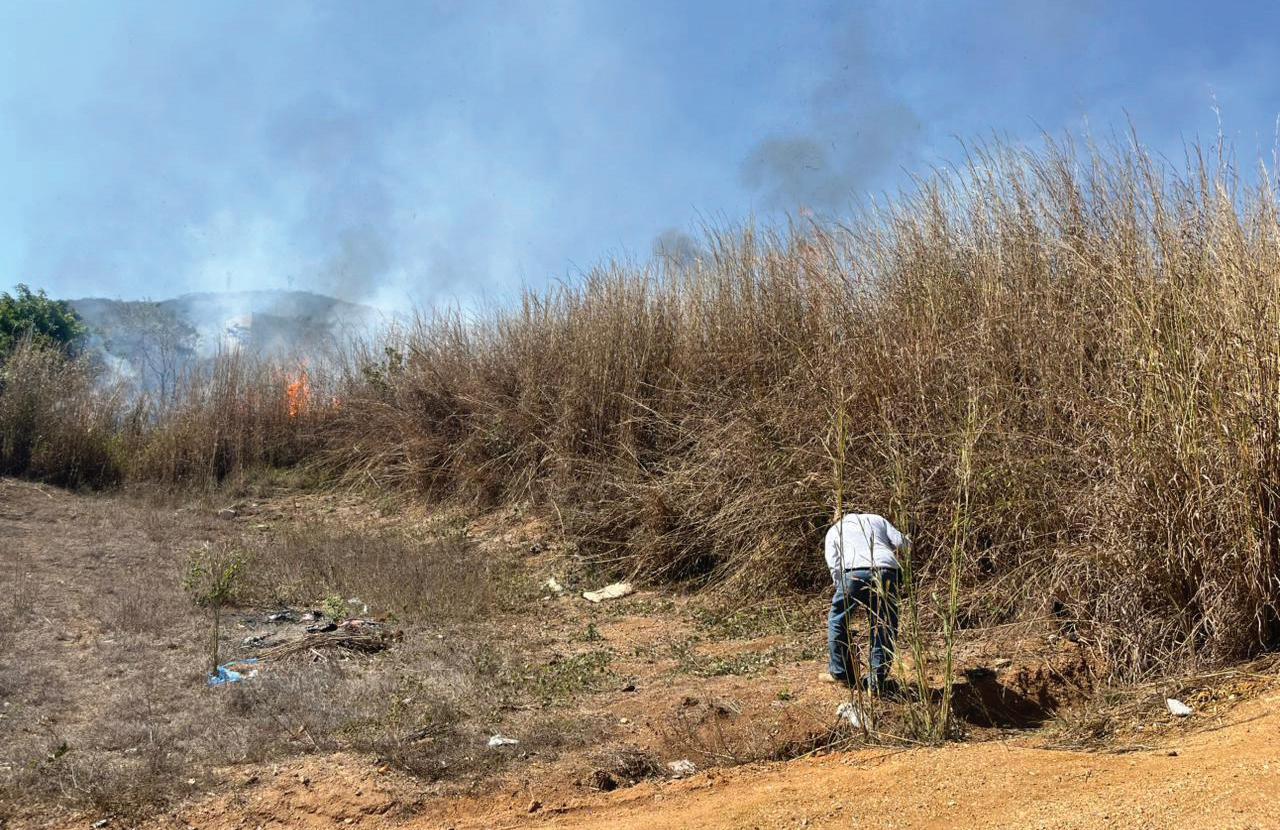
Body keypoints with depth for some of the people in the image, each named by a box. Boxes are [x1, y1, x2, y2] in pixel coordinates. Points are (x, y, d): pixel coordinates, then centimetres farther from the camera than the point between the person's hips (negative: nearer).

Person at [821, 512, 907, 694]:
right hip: (887, 572, 1)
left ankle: (840, 672, 25)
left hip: (854, 571, -1)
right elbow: (902, 543, 18)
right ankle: (877, 680, 13)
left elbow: (834, 565, 15)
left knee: (837, 619, 20)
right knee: (884, 627, 14)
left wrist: (844, 593, 24)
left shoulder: (834, 530, 30)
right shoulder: (876, 519, 33)